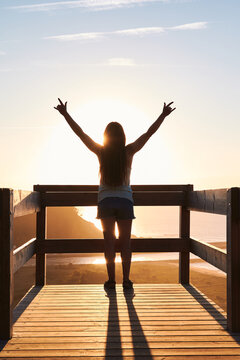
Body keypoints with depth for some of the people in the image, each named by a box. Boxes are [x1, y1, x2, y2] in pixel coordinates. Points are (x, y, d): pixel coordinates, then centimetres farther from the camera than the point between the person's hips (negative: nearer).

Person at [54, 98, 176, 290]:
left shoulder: (101, 152, -7)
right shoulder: (128, 151, -7)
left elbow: (80, 132, -4)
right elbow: (149, 133, -4)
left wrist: (65, 113, 2)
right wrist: (163, 115, 1)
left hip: (105, 200, 0)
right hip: (125, 200, 0)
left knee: (109, 241, 4)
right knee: (125, 242, 7)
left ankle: (111, 280, 4)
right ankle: (126, 279, 7)